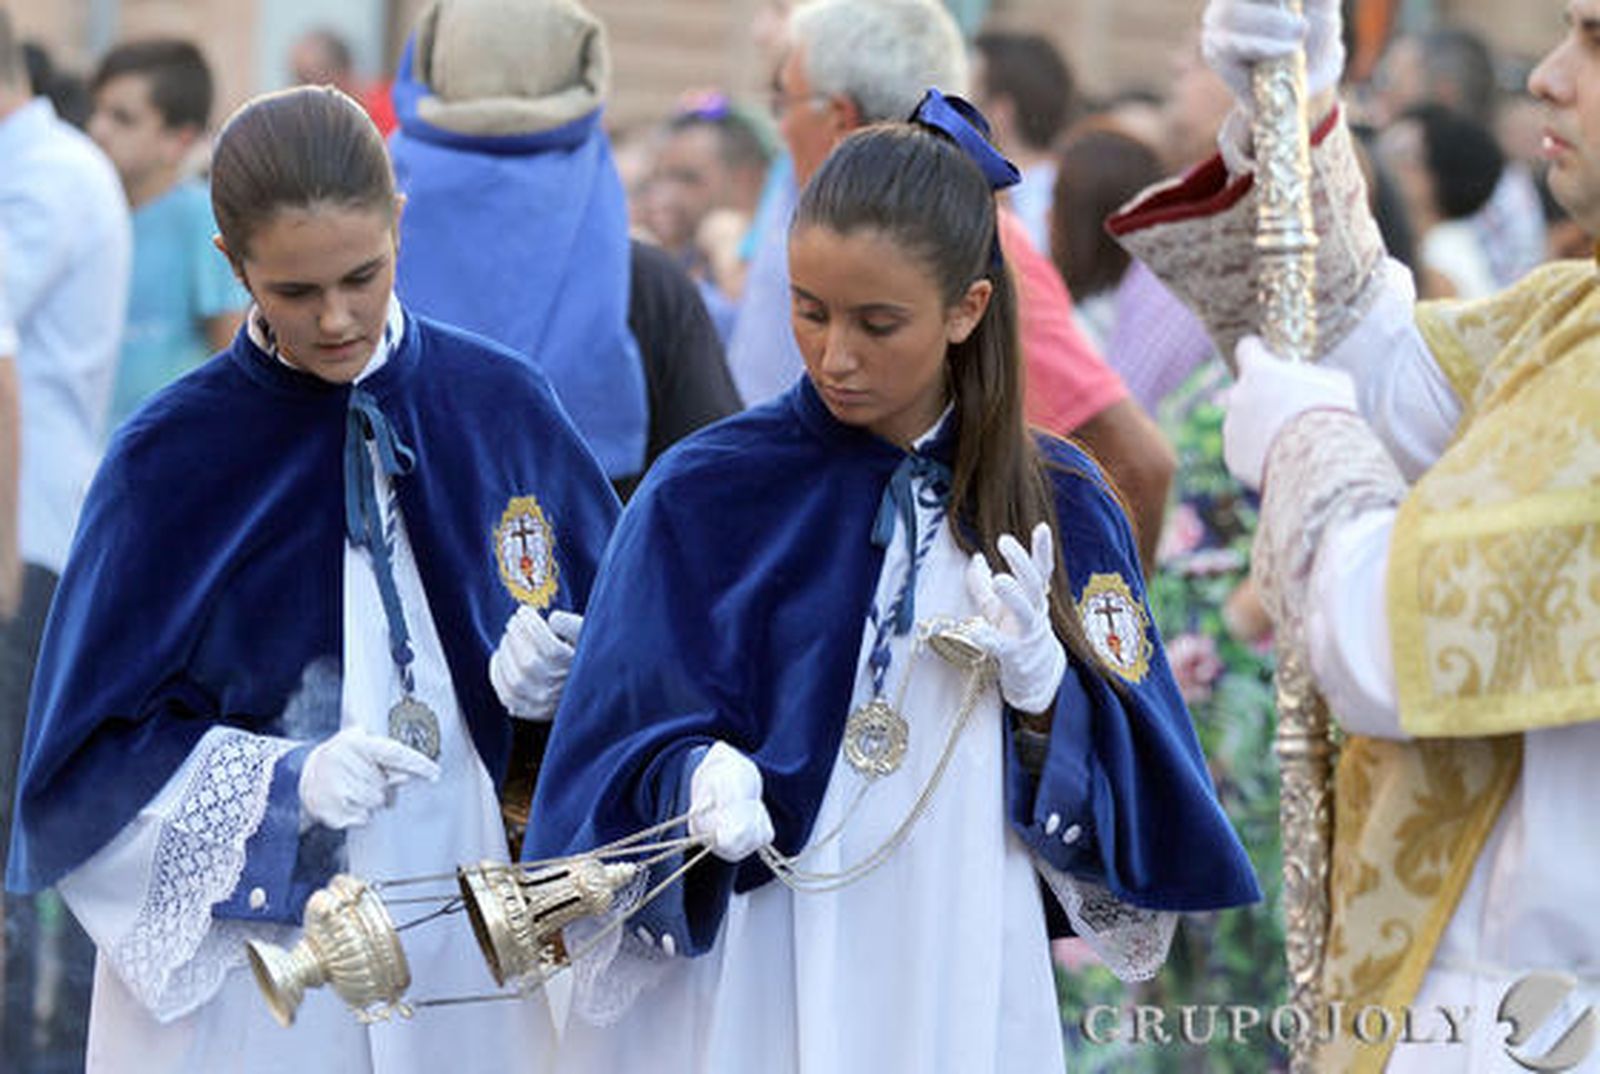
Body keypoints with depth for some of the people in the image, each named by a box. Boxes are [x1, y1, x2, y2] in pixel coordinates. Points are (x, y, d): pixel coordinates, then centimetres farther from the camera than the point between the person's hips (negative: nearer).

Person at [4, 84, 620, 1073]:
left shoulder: (503, 406, 0)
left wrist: (563, 675, -11)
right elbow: (88, 756, -6)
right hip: (240, 962, -2)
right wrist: (288, 782, -20)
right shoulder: (171, 457, -8)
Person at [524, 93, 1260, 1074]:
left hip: (960, 991, 2)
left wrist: (1041, 685, -14)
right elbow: (627, 759, -5)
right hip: (748, 989, -2)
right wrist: (697, 784, -25)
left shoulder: (1060, 508, 2)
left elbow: (1134, 802, 4)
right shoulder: (703, 497, -5)